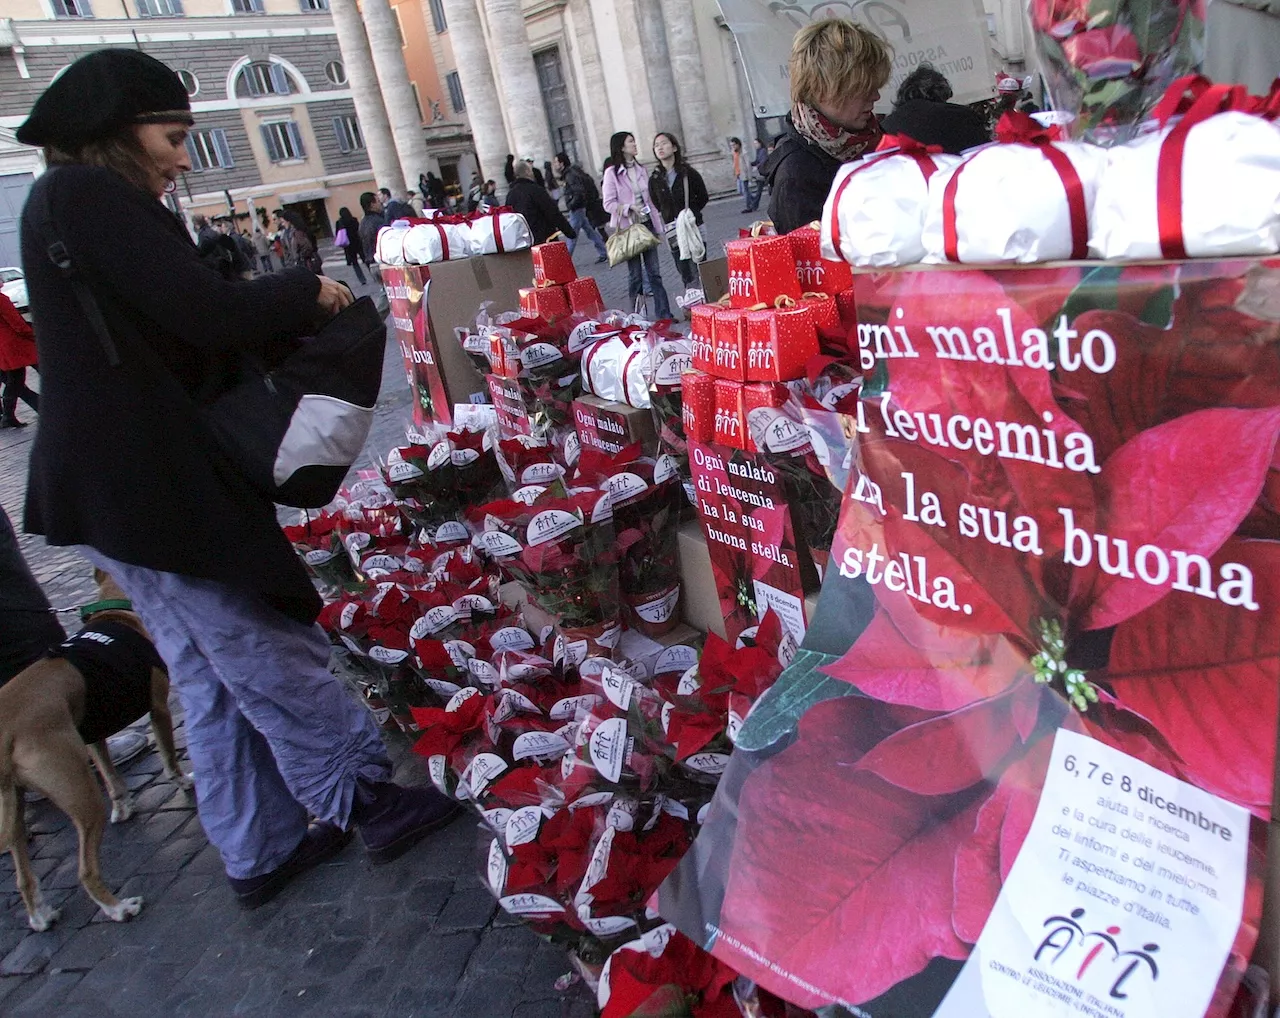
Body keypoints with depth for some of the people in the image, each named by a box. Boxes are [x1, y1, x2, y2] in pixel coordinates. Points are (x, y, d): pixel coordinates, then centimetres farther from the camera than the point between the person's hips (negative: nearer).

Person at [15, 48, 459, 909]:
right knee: (279, 662, 2)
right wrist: (306, 290, -4)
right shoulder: (91, 195, -14)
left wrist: (290, 318, 6)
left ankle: (263, 851, 28)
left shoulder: (66, 202, 17)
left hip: (116, 485, 10)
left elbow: (168, 334, 14)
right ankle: (374, 805, 18)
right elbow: (210, 315, -21)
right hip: (154, 491, -10)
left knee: (215, 681, 16)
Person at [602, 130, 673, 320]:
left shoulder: (640, 169, 10)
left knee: (654, 272, 4)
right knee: (635, 274, 2)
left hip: (647, 225, 5)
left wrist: (658, 226, 12)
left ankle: (664, 313, 8)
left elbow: (649, 198, 14)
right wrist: (631, 208, -23)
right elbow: (608, 204, -9)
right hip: (628, 228, -5)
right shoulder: (612, 173, -7)